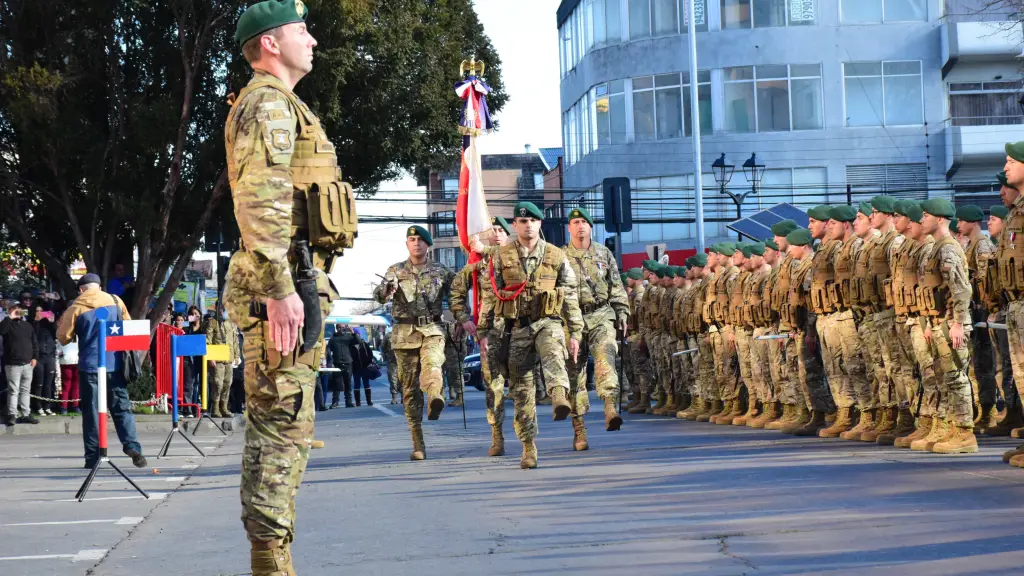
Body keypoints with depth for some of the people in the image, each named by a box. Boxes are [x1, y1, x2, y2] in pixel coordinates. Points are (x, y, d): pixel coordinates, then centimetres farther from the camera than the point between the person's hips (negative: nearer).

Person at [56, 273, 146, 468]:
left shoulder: (75, 308, -4)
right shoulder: (115, 301, 5)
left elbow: (63, 337, 0)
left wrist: (62, 324, 19)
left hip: (90, 365, -2)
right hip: (115, 364, 2)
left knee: (91, 412, 4)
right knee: (122, 407, 7)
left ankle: (93, 457, 4)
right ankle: (132, 446, -11)